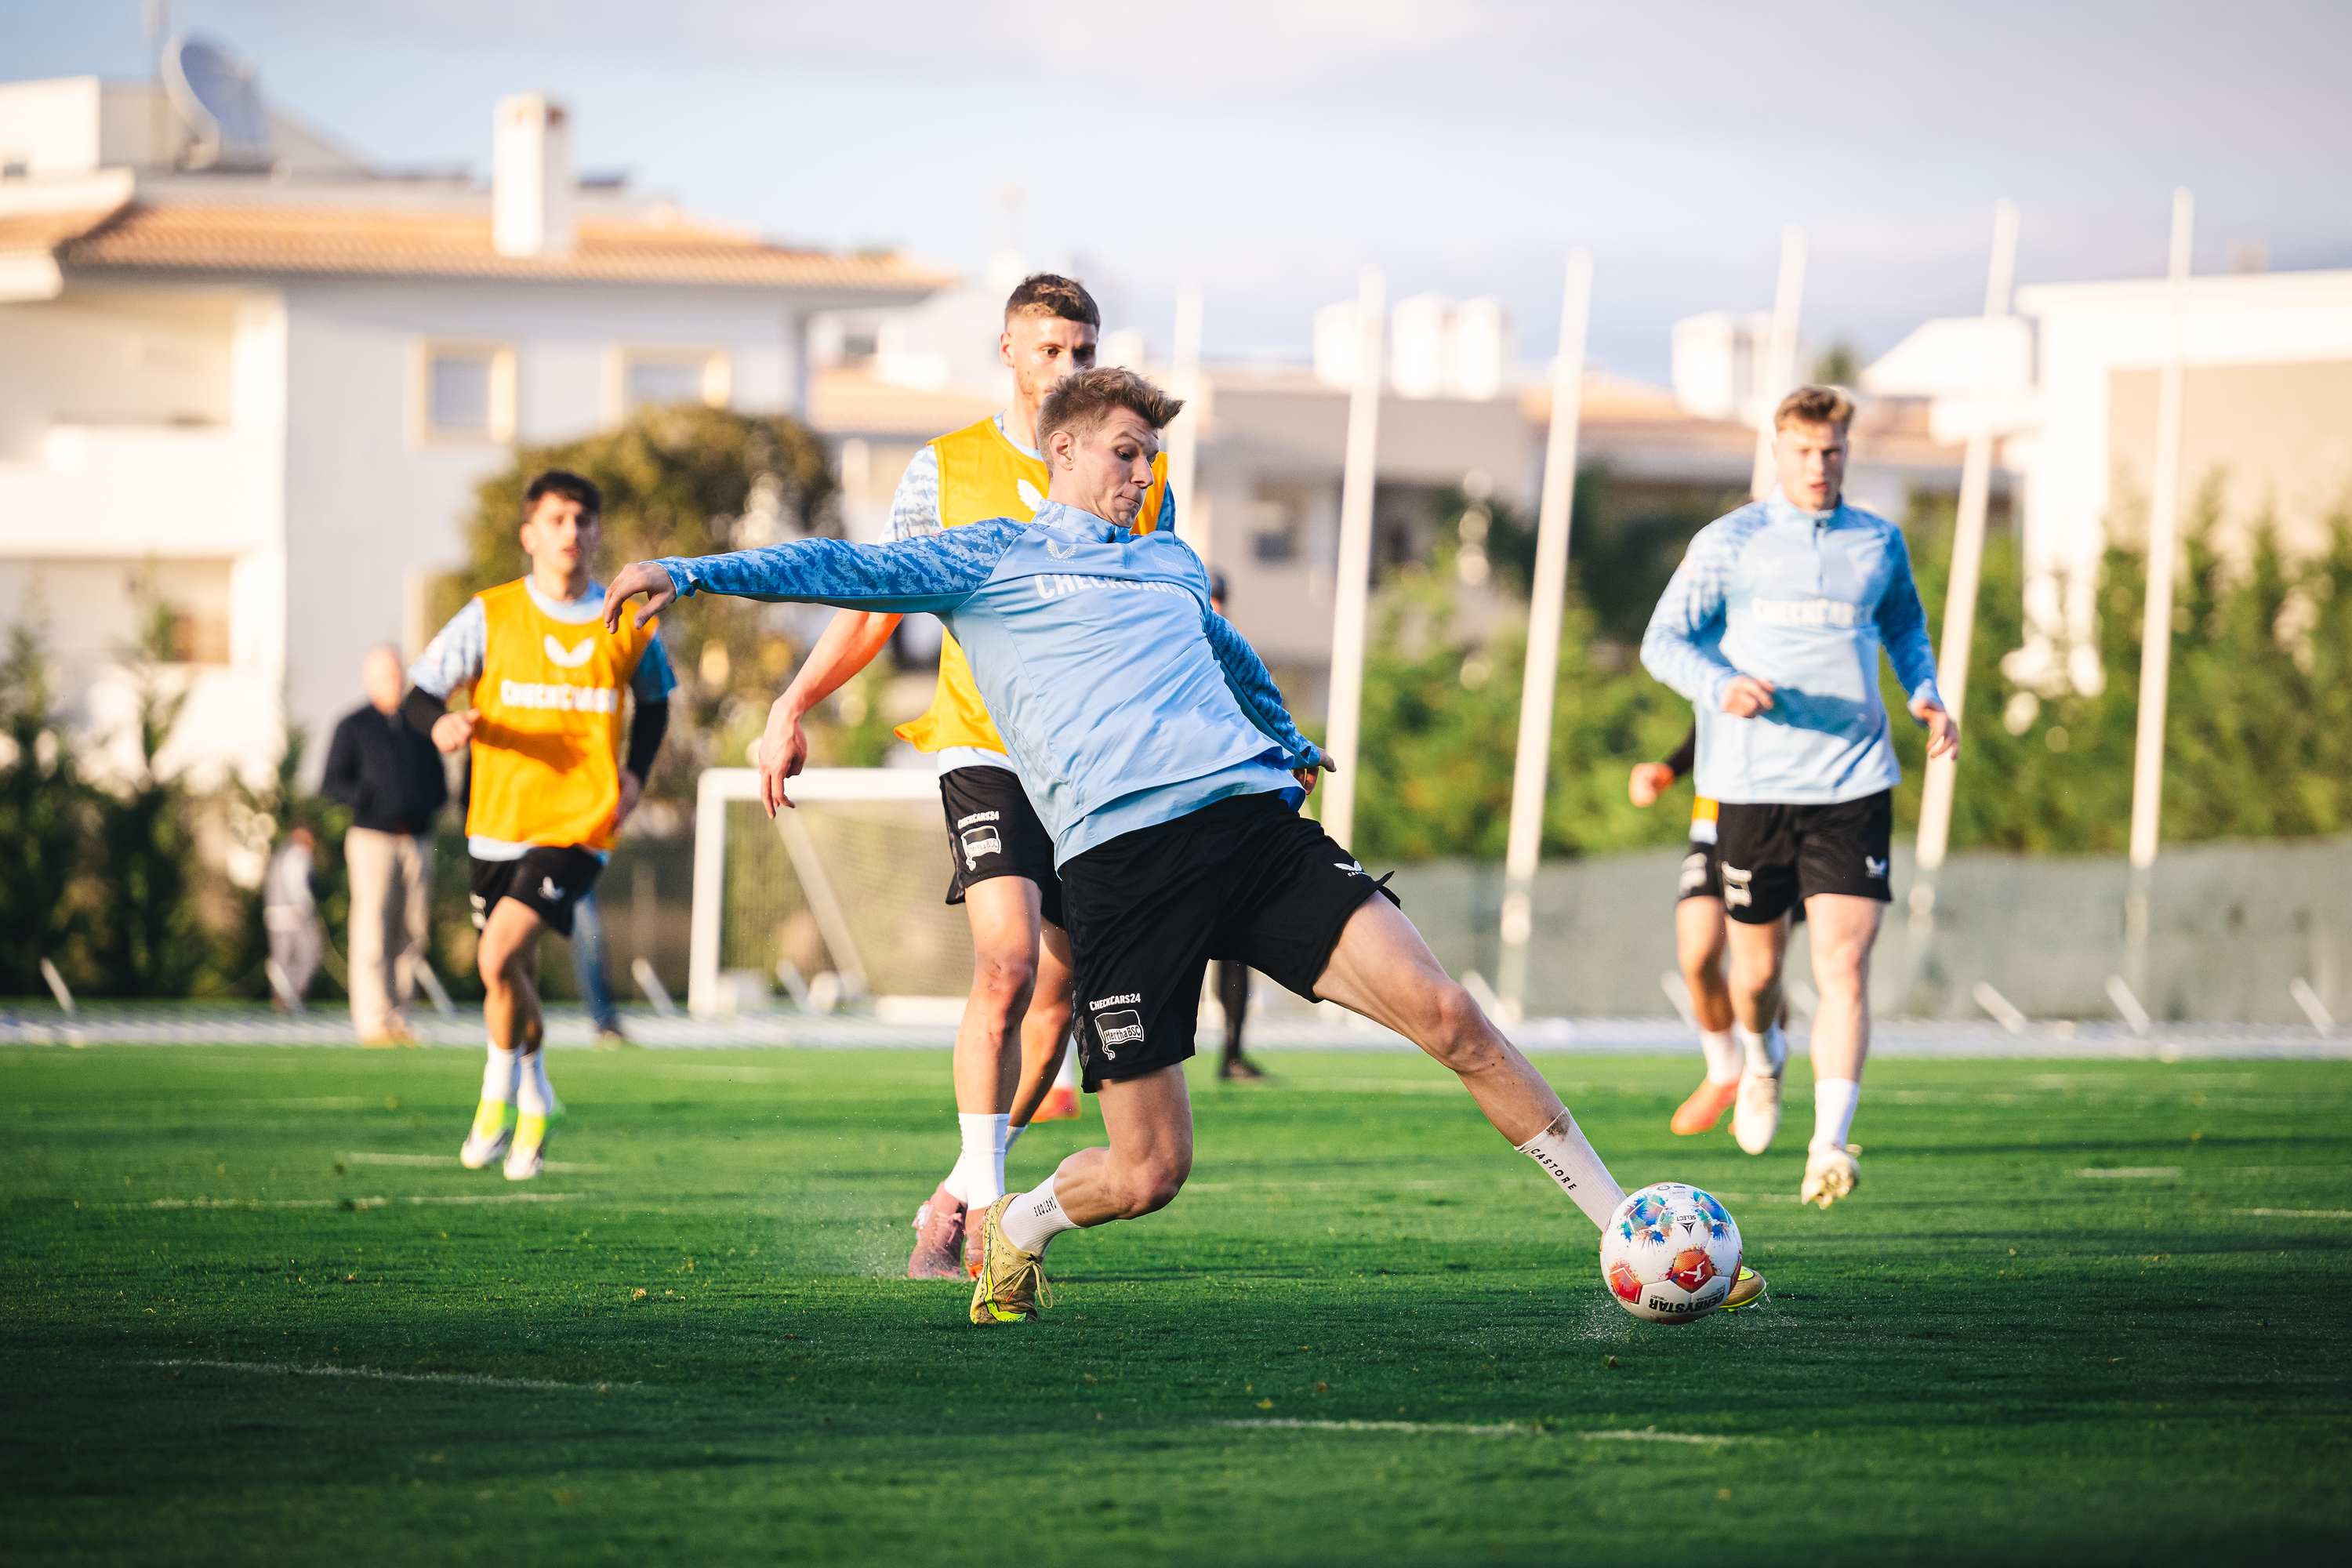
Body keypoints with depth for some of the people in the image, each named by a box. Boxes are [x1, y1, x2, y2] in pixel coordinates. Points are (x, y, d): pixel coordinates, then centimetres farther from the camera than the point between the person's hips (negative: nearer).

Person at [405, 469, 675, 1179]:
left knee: (499, 958, -21)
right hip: (498, 824, 2)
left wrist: (636, 771, 6)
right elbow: (418, 694, -2)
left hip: (579, 826, -2)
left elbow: (654, 698, 21)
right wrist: (441, 724, -25)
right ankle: (535, 1104, 38)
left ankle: (499, 1095, 0)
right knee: (516, 978, 12)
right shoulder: (490, 615, -2)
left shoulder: (630, 623, 1)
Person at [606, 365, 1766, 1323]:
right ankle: (1007, 1231, 25)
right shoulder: (986, 560, 12)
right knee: (1147, 1172, -8)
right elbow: (847, 570, 2)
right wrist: (691, 573, -9)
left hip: (1254, 817, 4)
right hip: (1118, 862, -4)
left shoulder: (1172, 564, 27)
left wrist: (1289, 744, 60)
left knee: (1448, 1016, -12)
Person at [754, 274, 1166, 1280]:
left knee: (1057, 1000, 3)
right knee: (1007, 965, -21)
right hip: (986, 750, -3)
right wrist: (794, 707, -4)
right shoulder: (947, 469, 3)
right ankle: (983, 1213, -17)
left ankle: (954, 1202, 19)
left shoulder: (1138, 479, 7)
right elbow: (875, 607, 7)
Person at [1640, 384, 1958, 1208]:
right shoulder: (1728, 542, 2)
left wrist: (1925, 695, 9)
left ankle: (1831, 1144, -18)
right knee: (1758, 964, 10)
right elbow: (1664, 639, 0)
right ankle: (1760, 1062, 45)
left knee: (1844, 962, -14)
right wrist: (1719, 685, -20)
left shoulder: (1879, 543, 10)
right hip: (1752, 784, -1)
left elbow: (1904, 625, 29)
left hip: (1854, 781, 1)